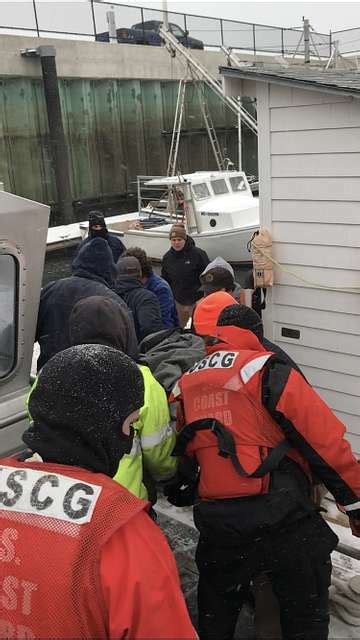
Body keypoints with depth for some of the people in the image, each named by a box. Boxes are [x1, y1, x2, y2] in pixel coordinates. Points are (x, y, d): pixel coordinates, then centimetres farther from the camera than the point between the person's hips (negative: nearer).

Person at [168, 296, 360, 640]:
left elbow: (178, 453, 18)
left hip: (217, 524, 5)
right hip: (284, 521, -4)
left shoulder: (187, 384, 8)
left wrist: (179, 490, 37)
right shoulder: (267, 371, -9)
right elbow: (326, 442, -11)